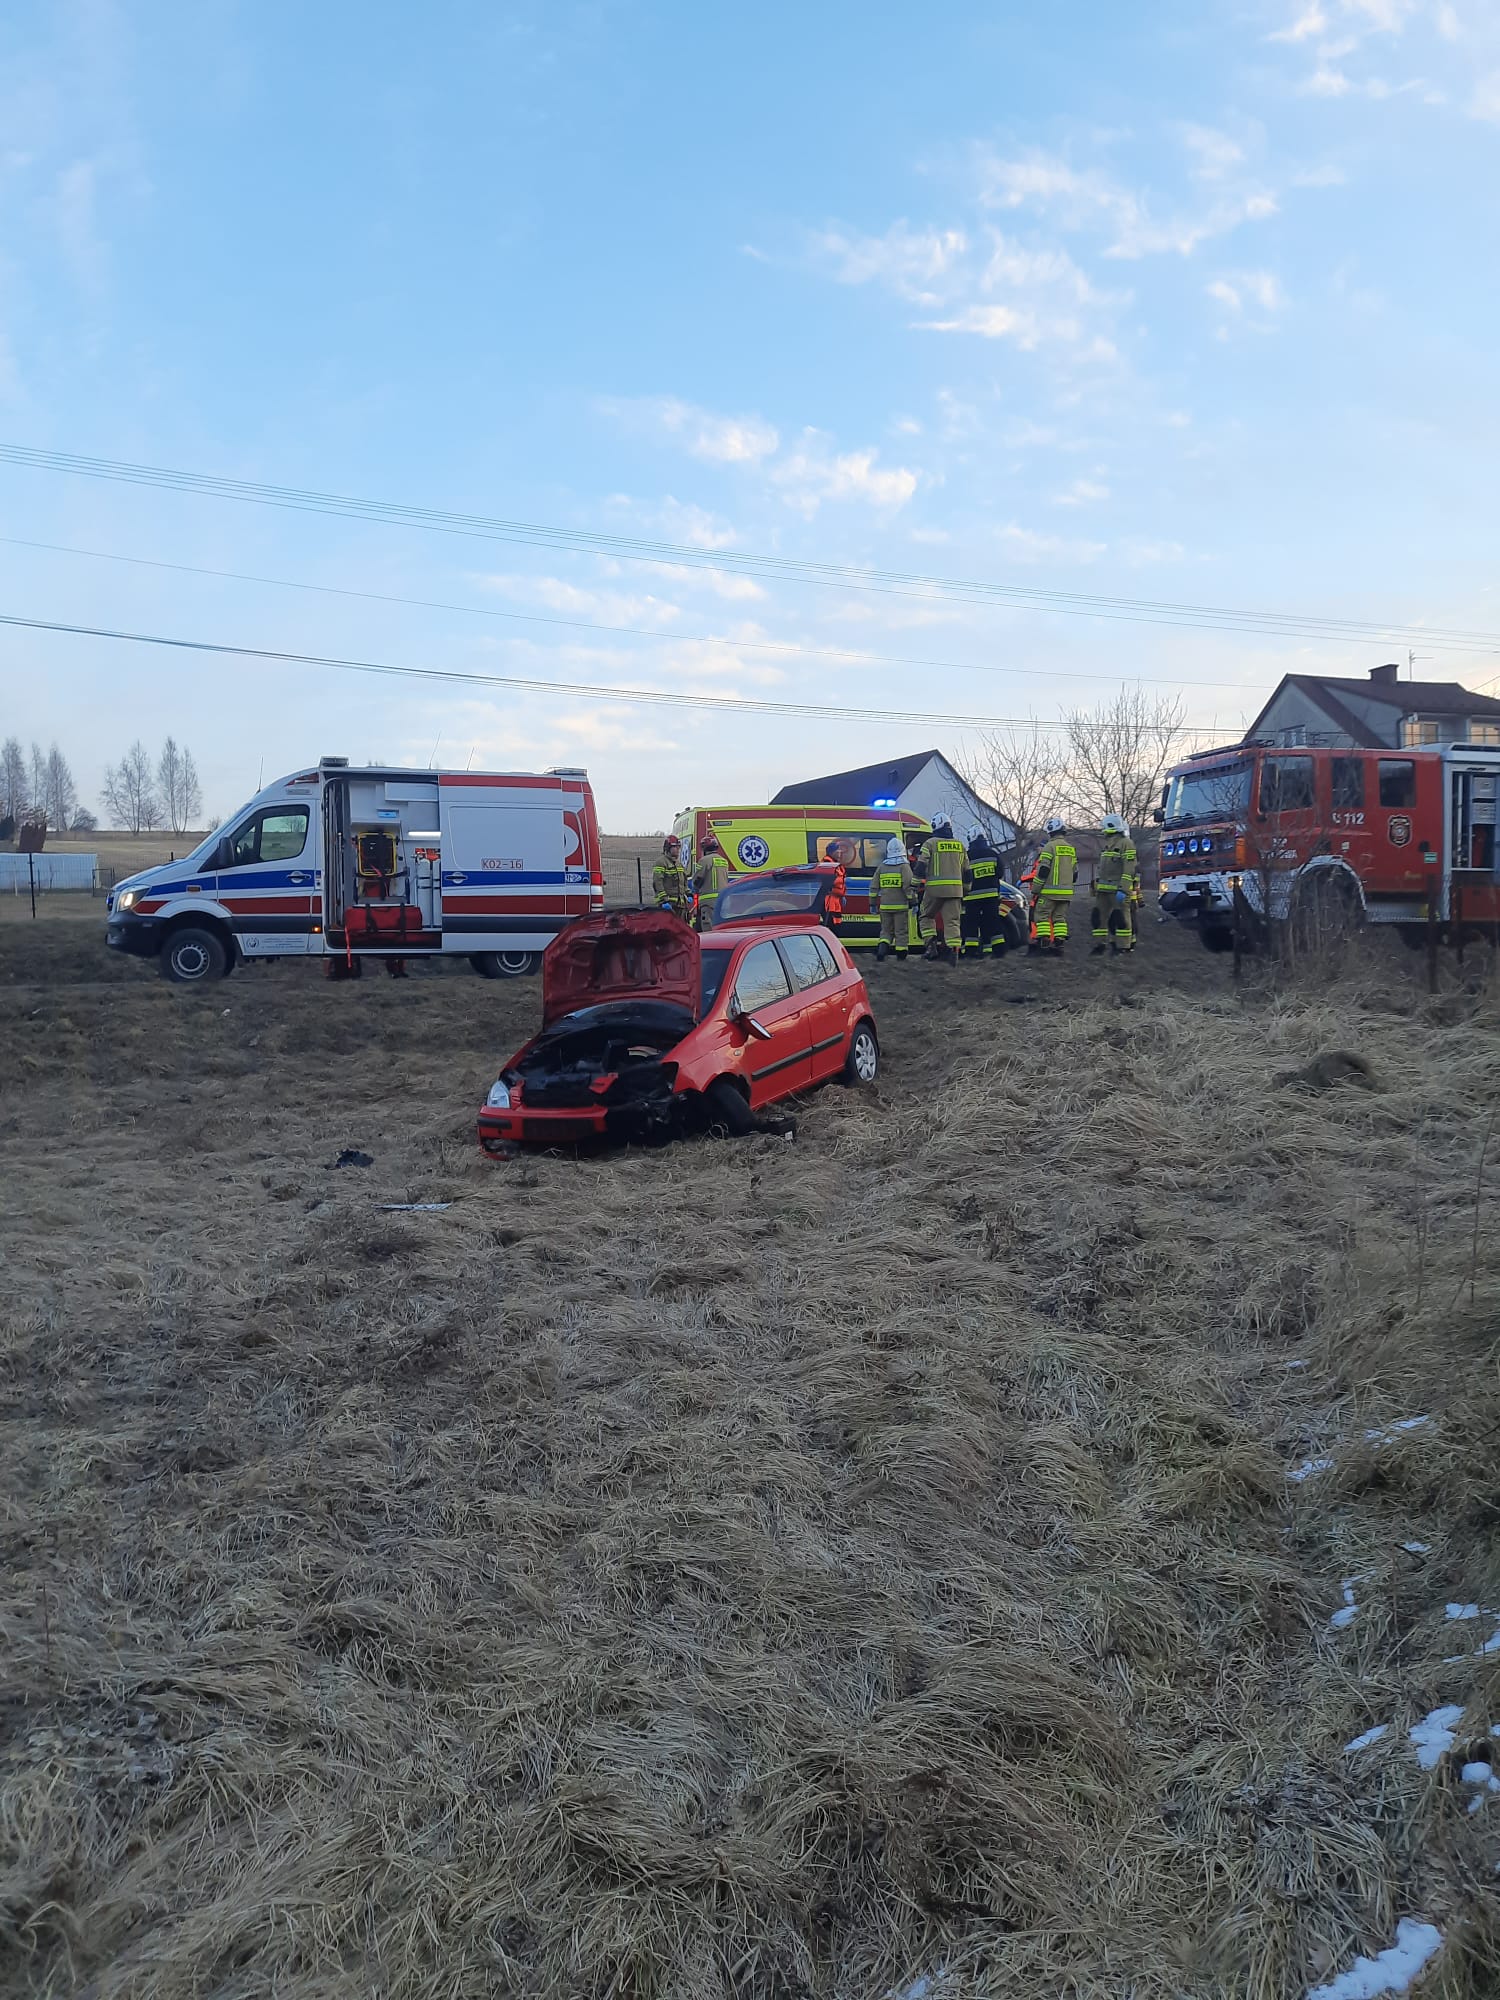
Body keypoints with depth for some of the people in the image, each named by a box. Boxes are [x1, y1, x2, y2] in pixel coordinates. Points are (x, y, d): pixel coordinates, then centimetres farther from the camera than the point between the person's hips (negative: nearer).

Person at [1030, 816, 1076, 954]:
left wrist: (1034, 889, -8)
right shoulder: (1072, 848, 15)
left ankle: (1044, 941, -12)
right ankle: (1059, 942, 3)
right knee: (1060, 917, 9)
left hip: (1050, 890, -7)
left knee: (1041, 914, -2)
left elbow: (1042, 871, -13)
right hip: (1066, 891, 7)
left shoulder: (1050, 846, -8)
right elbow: (1075, 872, 19)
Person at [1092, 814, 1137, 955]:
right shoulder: (1107, 844, 19)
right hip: (1103, 890, 9)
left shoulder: (1126, 843, -10)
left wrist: (1123, 889, -24)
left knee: (1121, 918, -4)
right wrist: (1096, 885, 24)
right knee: (1099, 916, 7)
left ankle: (1123, 947, 1)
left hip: (1118, 890, -9)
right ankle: (1099, 944, 12)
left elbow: (1129, 869, -17)